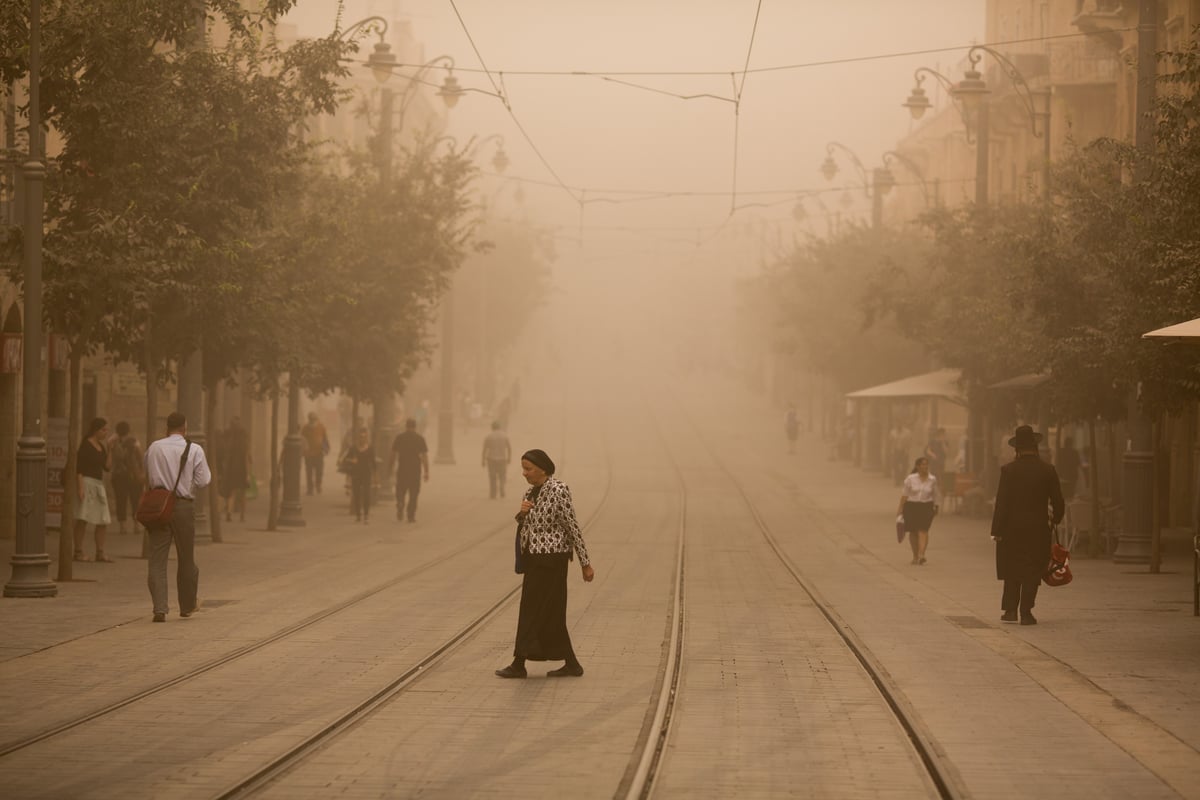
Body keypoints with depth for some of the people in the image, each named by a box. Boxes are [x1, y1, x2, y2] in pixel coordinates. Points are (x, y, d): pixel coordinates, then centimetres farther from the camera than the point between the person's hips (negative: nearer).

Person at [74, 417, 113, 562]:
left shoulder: (101, 447, 15)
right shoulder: (86, 445, -7)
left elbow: (108, 467, 11)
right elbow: (79, 468, -12)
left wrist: (110, 450, 3)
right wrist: (80, 487, -20)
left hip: (99, 485, 8)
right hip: (87, 482, -8)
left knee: (103, 521, 7)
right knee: (82, 519, -8)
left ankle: (100, 553, 13)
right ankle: (78, 552, -6)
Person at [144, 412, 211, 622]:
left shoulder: (153, 448, 3)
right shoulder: (194, 450, -5)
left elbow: (148, 479, 11)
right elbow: (203, 481, -5)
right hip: (184, 505, -1)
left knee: (157, 559, 1)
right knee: (186, 559, 14)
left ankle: (159, 608, -11)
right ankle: (187, 606, 27)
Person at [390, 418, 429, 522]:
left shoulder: (399, 438, 2)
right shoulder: (420, 439, 1)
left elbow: (393, 454, 0)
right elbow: (424, 456, -4)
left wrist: (389, 468, 7)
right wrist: (426, 472, -3)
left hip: (402, 470, 0)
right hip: (415, 470, 0)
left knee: (400, 491, 10)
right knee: (413, 494, 8)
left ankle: (400, 506, -17)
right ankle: (411, 515, 6)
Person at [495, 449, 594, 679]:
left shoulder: (558, 491, -15)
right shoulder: (531, 492, 10)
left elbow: (573, 528, -14)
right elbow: (525, 527, 18)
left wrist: (585, 563, -12)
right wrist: (522, 514, -6)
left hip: (550, 559, -9)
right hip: (534, 558, 9)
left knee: (534, 610, -6)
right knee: (551, 614, 9)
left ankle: (519, 664, -2)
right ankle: (571, 664, 14)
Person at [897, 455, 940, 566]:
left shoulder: (932, 479, 1)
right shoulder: (911, 478, -3)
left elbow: (936, 495, 10)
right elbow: (904, 494, -1)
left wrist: (936, 507, 12)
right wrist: (900, 508, -2)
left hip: (926, 507, 0)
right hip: (912, 506, 0)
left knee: (923, 530, -13)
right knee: (913, 532, 7)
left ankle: (921, 555, -21)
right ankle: (915, 556, 21)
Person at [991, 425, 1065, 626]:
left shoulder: (1008, 470, -7)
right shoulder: (1048, 470, -3)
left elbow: (1002, 502, -9)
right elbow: (1058, 502, 1)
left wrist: (997, 530, -5)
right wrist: (1055, 519, 21)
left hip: (1012, 528, 0)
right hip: (1038, 529, 0)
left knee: (1012, 572, 14)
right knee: (1032, 572, 5)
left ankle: (1010, 610, 14)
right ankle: (1026, 612, 0)